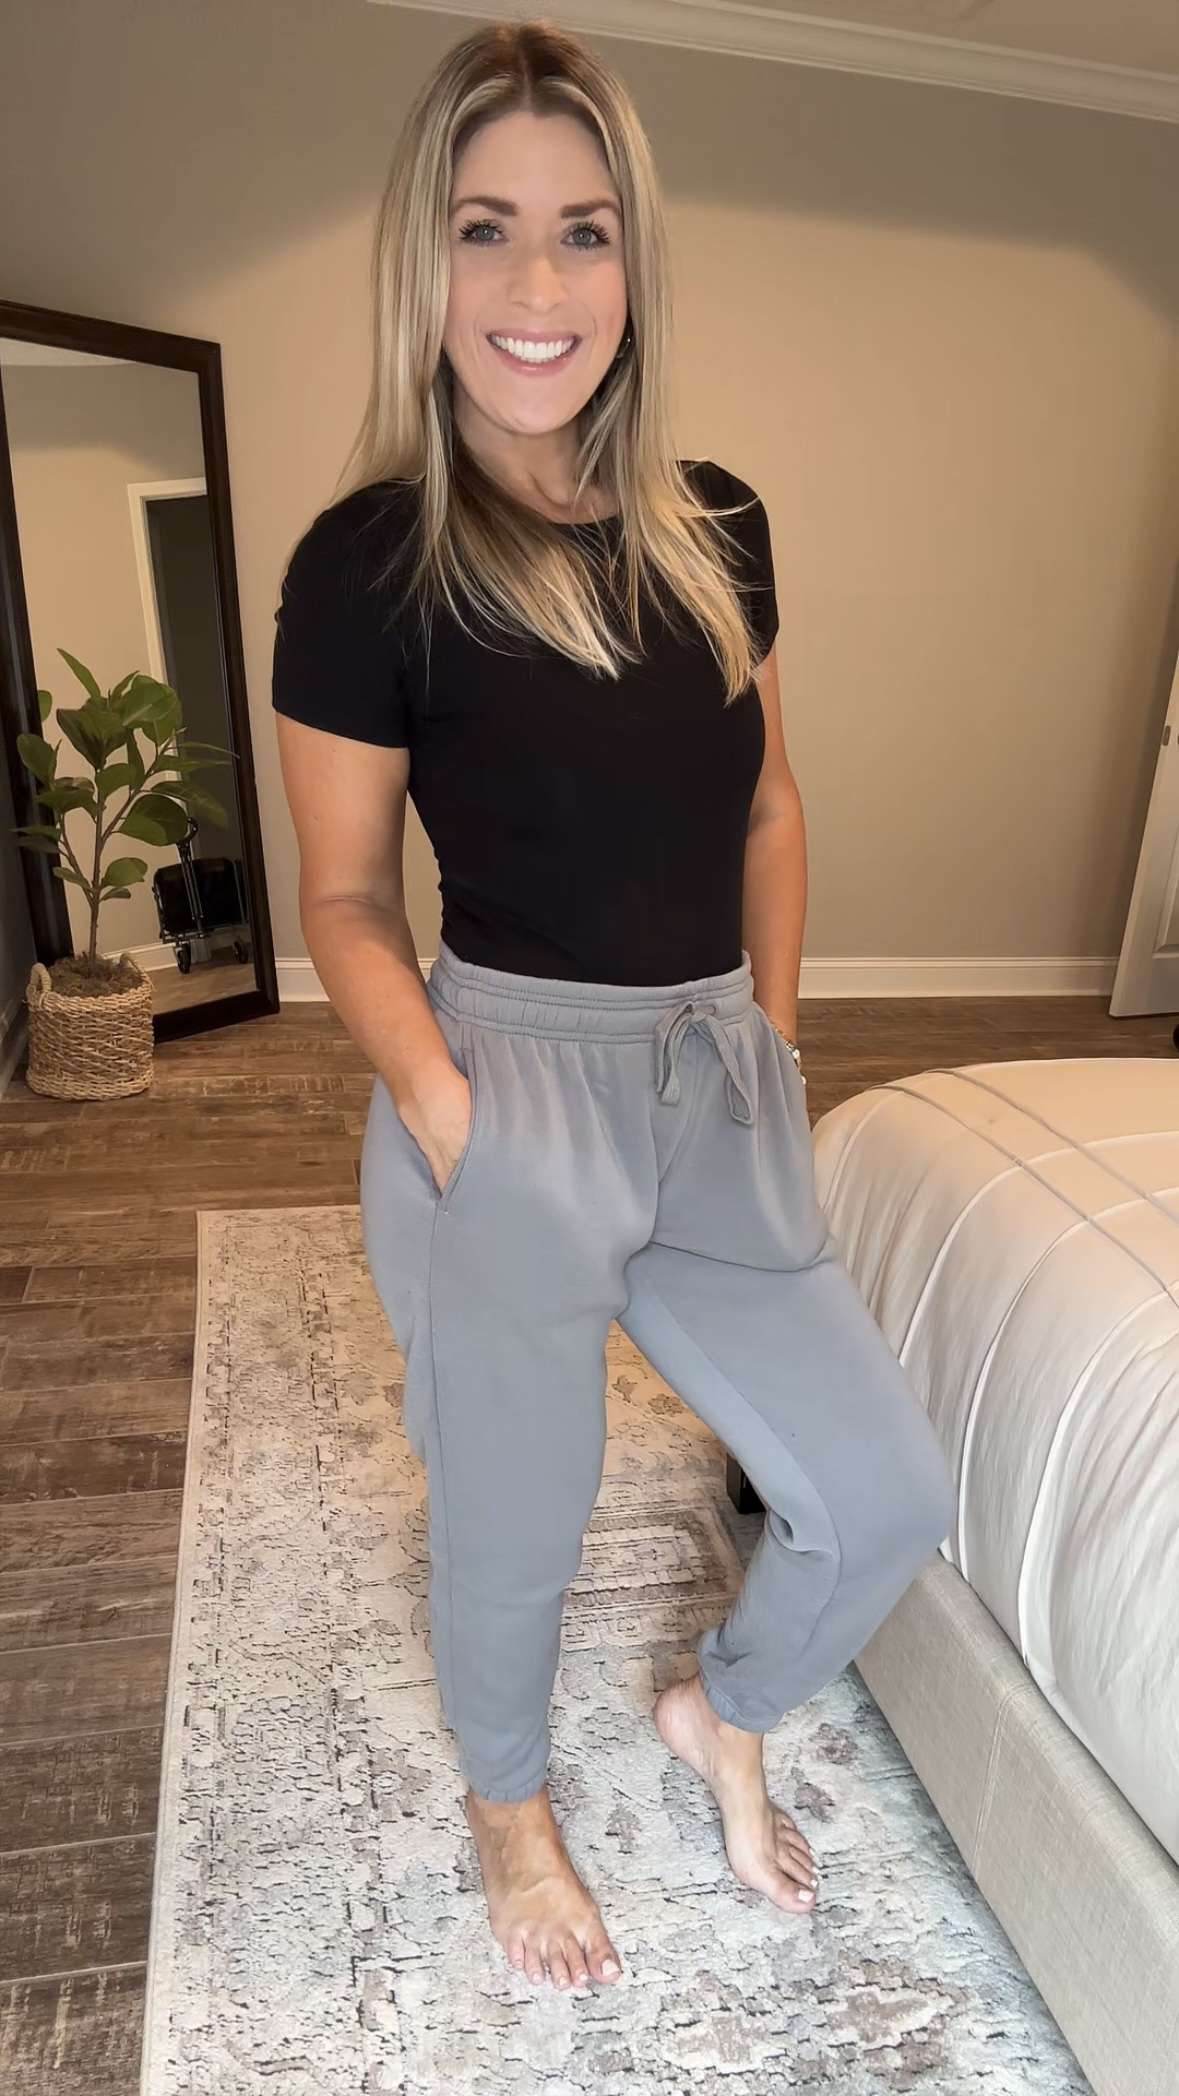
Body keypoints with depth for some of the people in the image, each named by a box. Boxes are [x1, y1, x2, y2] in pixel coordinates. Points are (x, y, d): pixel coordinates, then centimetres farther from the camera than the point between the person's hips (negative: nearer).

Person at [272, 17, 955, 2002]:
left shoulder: (714, 527, 5)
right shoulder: (368, 559, -9)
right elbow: (345, 902, -6)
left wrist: (772, 1049, 8)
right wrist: (457, 1128, -17)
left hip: (718, 1102, 6)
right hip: (510, 1106, -5)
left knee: (889, 1492, 13)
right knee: (513, 1529, 14)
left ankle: (717, 1713, 45)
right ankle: (508, 1807, 49)